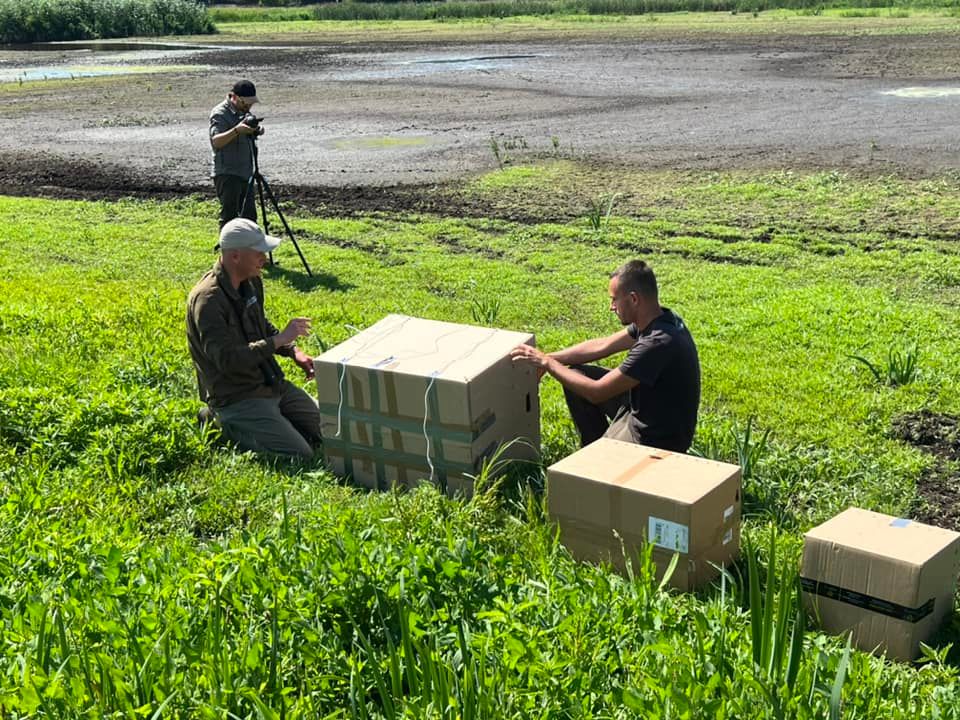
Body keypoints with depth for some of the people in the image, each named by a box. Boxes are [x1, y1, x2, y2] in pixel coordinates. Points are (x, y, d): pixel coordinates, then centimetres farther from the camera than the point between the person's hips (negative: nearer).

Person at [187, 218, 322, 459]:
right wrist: (280, 339, -27)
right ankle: (228, 426, 2)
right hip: (236, 399, -9)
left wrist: (294, 351, 5)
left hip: (270, 383, 9)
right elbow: (227, 359, -30)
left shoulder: (251, 281, 4)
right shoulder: (207, 299, -23)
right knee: (300, 457, -16)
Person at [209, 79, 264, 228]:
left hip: (245, 173, 8)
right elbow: (216, 141, -24)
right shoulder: (220, 114, -11)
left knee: (249, 215, 13)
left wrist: (256, 132, 0)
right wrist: (236, 131, -39)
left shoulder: (244, 111, 14)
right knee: (229, 215, -8)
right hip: (227, 175, -8)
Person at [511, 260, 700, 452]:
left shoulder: (658, 343, -32)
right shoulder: (659, 319, -4)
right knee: (576, 374, 11)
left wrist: (548, 363, -14)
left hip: (658, 440, -9)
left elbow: (597, 392, -25)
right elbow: (602, 346, 9)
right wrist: (547, 358, 4)